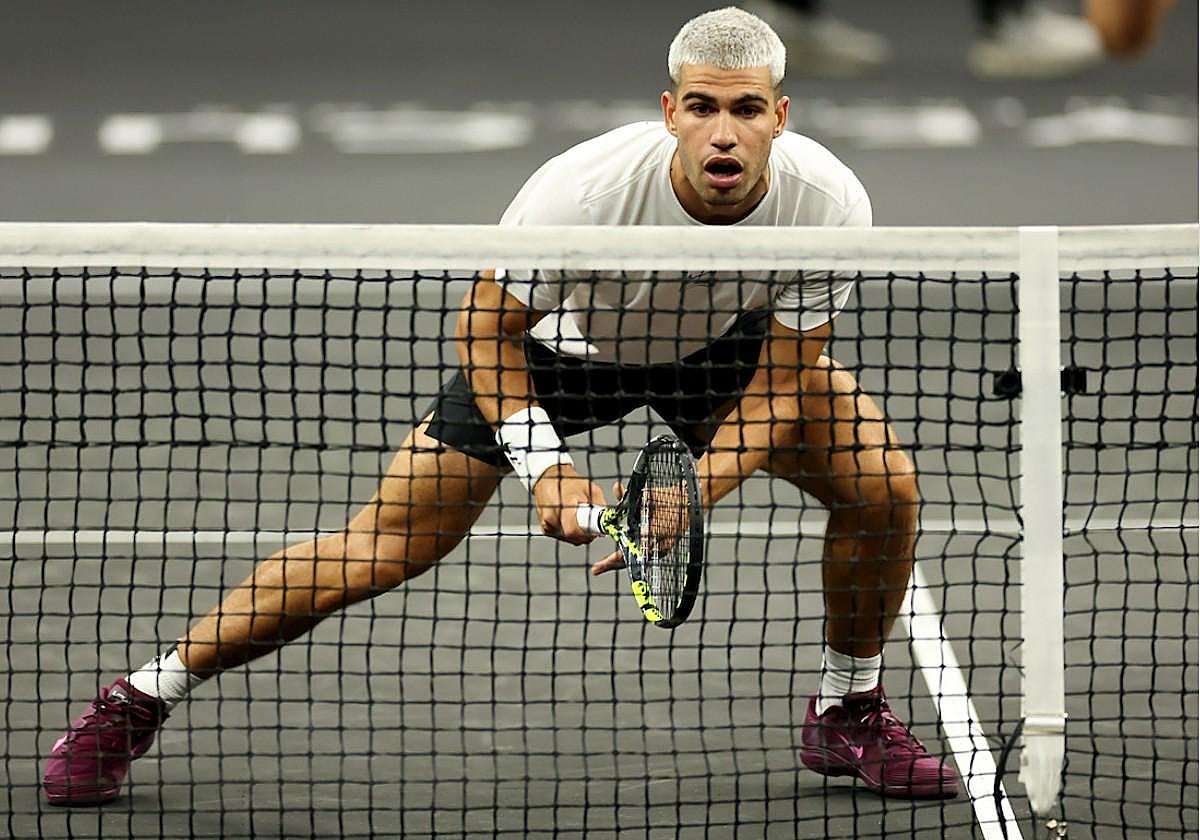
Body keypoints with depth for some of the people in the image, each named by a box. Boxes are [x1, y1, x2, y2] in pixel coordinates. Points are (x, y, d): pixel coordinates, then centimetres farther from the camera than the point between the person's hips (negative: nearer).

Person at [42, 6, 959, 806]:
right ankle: (142, 699, 7)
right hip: (555, 346, -3)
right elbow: (486, 330, -21)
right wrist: (546, 467, -30)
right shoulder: (583, 188, -39)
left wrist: (693, 497, -34)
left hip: (723, 347, 3)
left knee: (882, 483, -15)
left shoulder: (828, 201, -32)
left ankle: (848, 712, 12)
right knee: (380, 550, -9)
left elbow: (781, 382, -21)